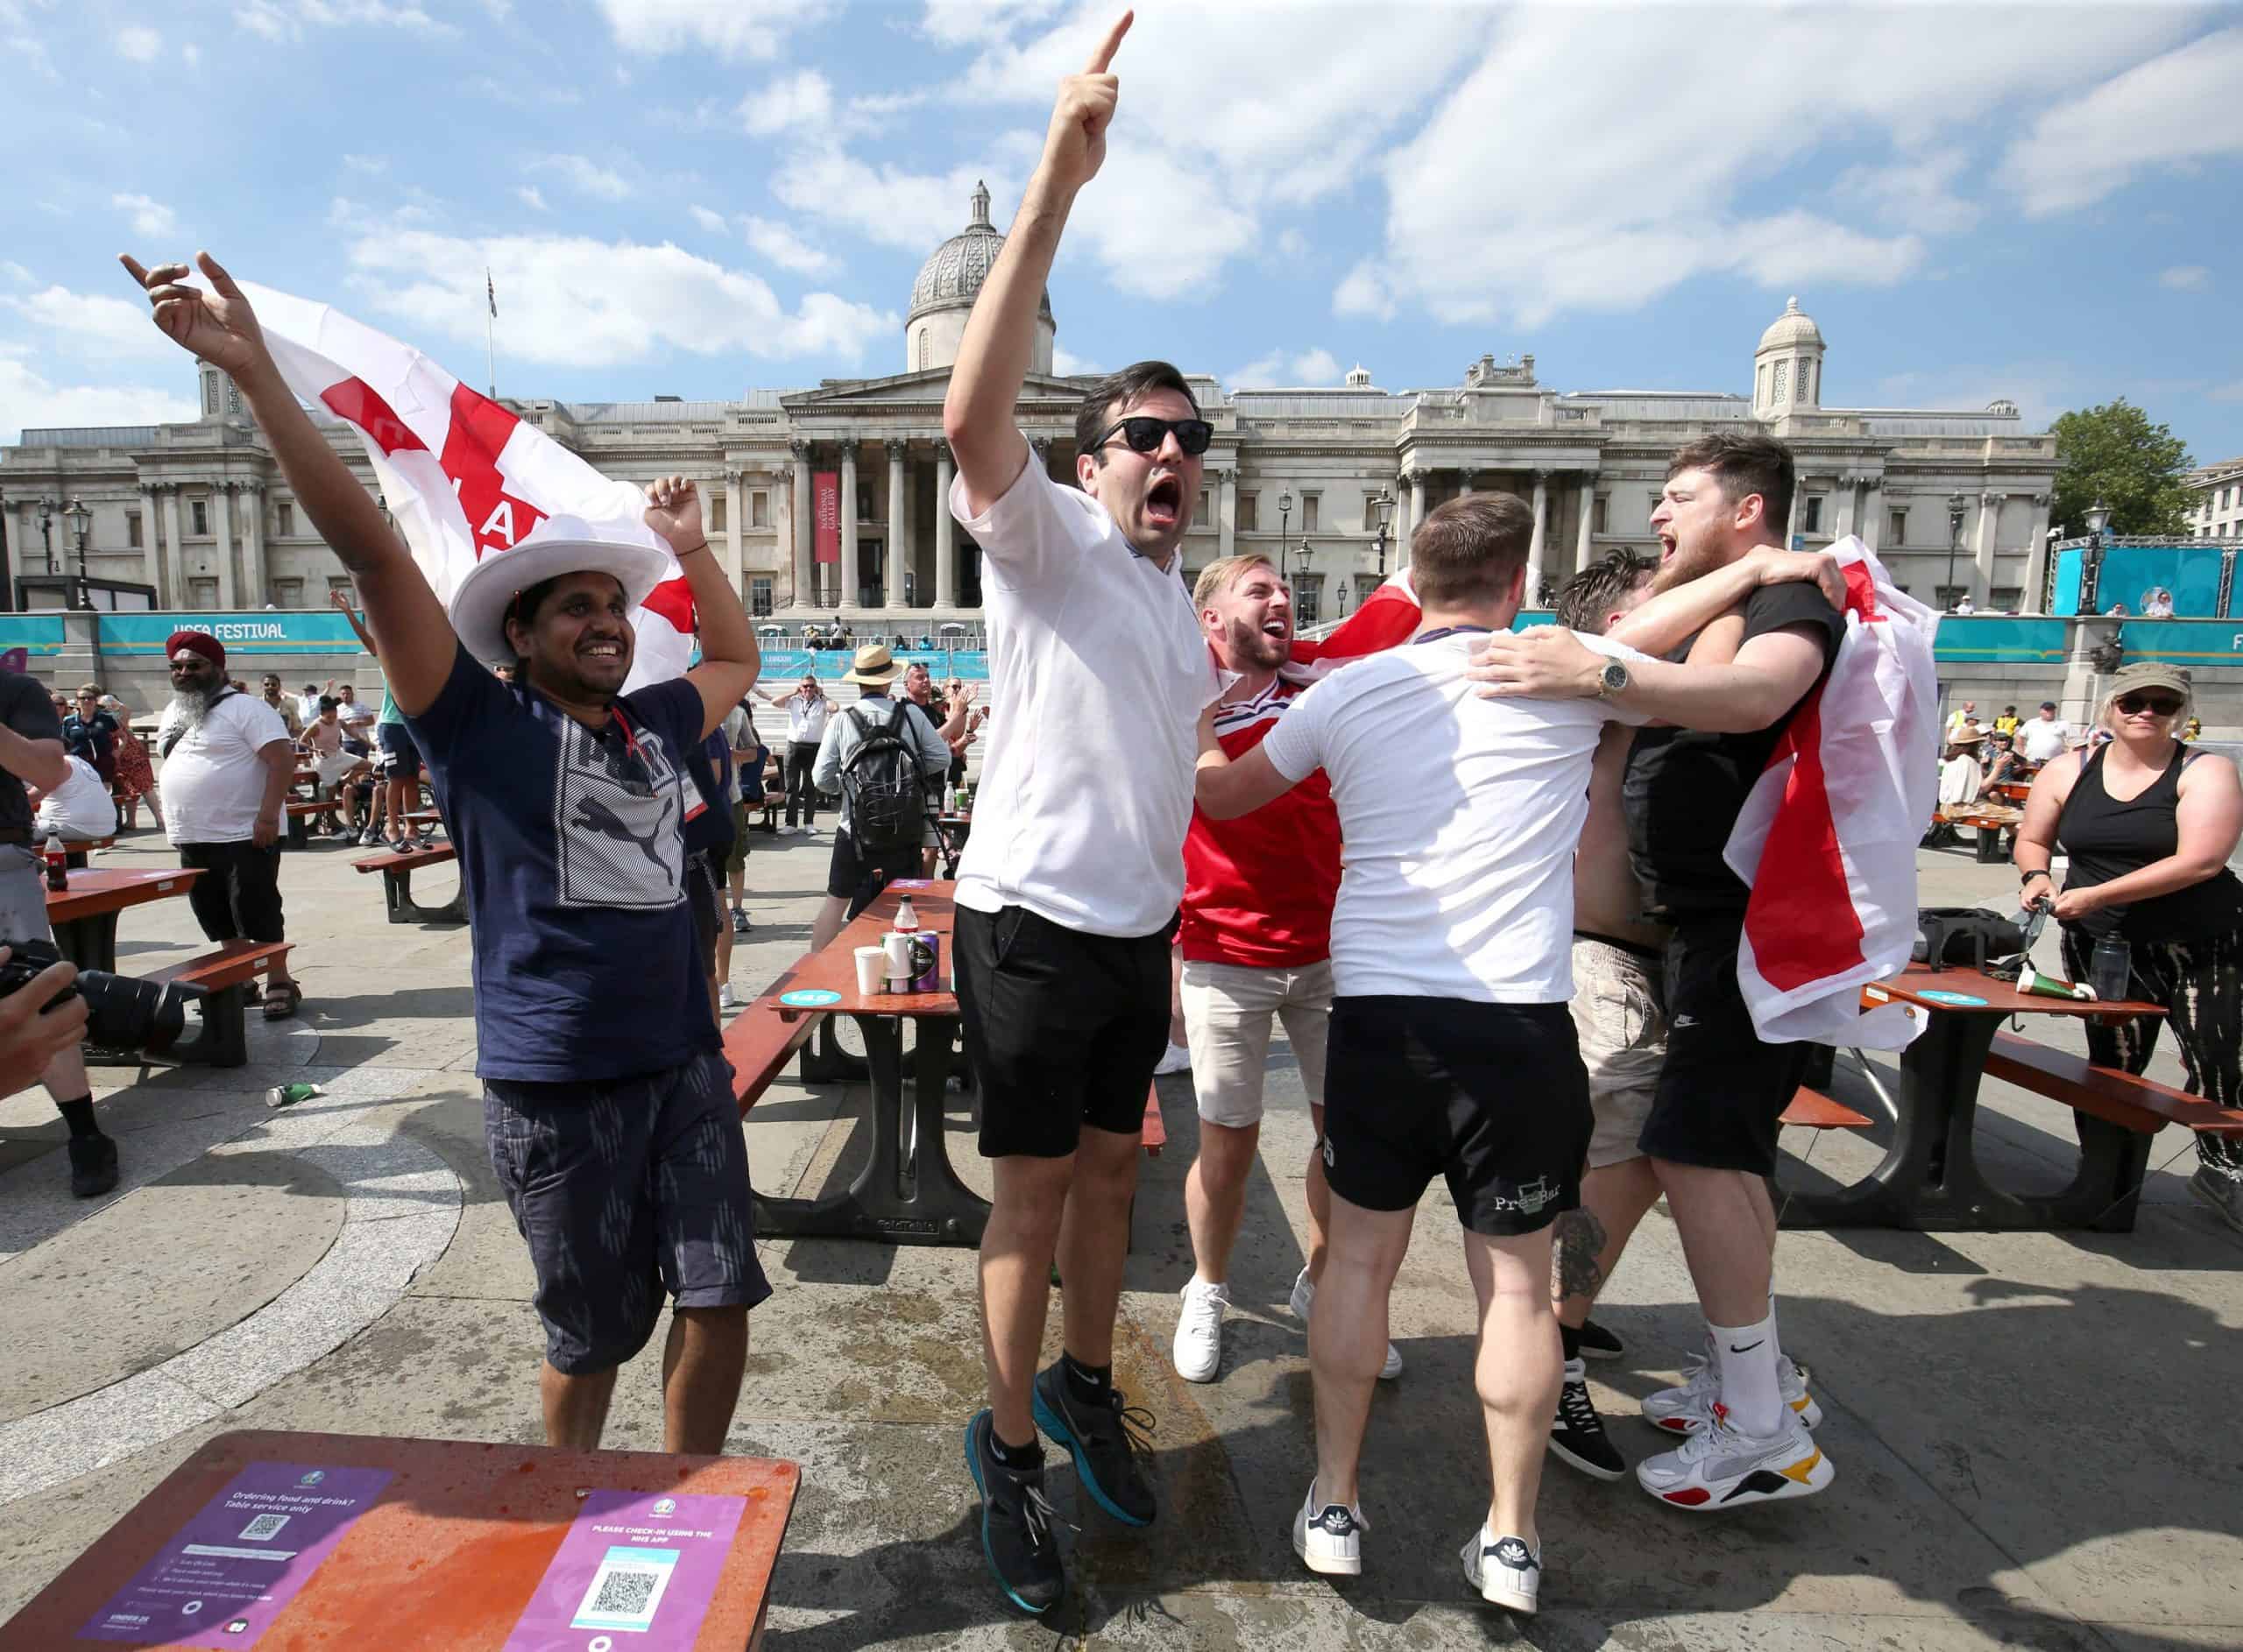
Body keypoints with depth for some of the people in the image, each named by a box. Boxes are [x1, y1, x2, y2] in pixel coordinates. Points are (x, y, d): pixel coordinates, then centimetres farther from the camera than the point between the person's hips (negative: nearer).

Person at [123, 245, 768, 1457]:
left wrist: (688, 547, 23)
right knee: (591, 1339, 10)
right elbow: (372, 552, -11)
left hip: (682, 1063, 5)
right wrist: (255, 373, -15)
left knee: (719, 1302, 8)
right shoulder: (481, 724, -4)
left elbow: (736, 656, 29)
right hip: (554, 1085, -4)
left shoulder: (653, 727, 11)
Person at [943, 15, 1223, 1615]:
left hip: (1140, 932, 7)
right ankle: (1011, 1447, 26)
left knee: (1110, 1169, 19)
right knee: (1035, 1193, 5)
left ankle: (1085, 1386, 40)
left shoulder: (1178, 599, 15)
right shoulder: (1047, 538, -7)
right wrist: (1060, 177, -32)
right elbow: (974, 414, -29)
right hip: (1034, 925, -7)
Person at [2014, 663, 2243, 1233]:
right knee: (2113, 1066, 3)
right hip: (2102, 945, 2)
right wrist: (2037, 876, -8)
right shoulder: (2068, 771, 3)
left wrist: (2095, 896, -21)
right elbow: (2033, 839, 15)